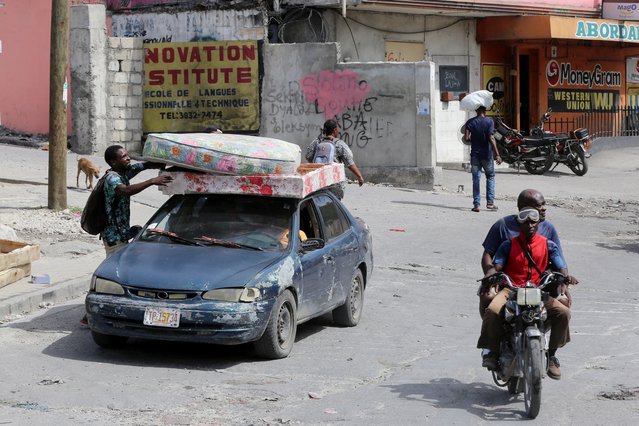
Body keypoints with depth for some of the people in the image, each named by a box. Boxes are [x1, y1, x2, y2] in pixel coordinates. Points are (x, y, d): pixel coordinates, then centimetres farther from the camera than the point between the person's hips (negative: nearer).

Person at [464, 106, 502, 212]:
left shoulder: (470, 122, 0)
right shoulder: (489, 121, -8)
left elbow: (466, 137, -10)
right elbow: (491, 138, -16)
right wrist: (497, 154, -15)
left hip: (475, 154, 2)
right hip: (487, 154, -2)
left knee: (476, 179, 4)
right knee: (490, 177, 13)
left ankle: (476, 204, 0)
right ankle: (490, 202, 6)